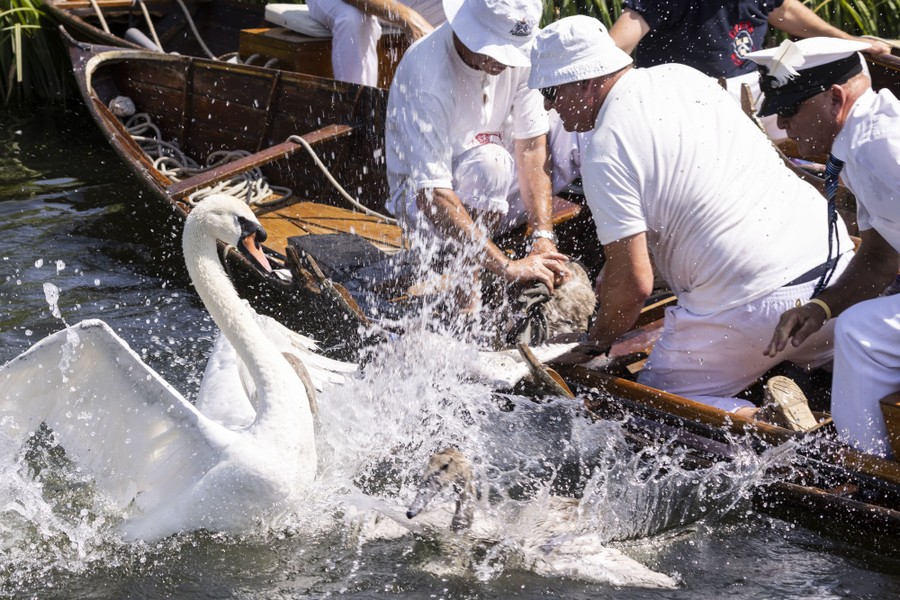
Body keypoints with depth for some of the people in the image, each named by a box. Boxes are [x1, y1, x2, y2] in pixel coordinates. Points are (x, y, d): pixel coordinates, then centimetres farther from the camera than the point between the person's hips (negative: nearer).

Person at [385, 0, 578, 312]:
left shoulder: (520, 51, -14)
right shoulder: (427, 75, -31)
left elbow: (530, 146, -14)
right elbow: (432, 196, -36)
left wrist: (543, 237, -27)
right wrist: (508, 267, -41)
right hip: (420, 195, -6)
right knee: (488, 162, -37)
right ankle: (466, 284, -21)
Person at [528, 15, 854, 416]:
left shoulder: (604, 150, -10)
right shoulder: (681, 75, 13)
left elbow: (634, 284, -12)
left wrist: (595, 342, 7)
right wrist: (611, 272, 24)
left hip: (751, 304, -7)